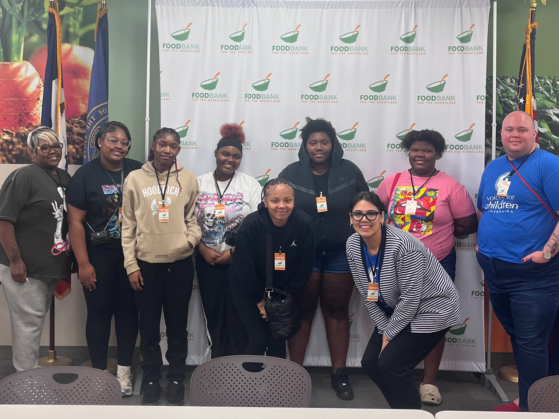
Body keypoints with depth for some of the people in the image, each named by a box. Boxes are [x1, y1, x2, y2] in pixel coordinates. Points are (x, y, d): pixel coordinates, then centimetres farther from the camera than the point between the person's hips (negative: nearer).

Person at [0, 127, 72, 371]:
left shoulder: (65, 178, 10)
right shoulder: (23, 176, -14)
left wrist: (66, 264, 16)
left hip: (51, 266, 8)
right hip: (24, 267, -8)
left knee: (37, 320, 18)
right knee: (29, 322, -1)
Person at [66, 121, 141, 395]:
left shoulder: (138, 172, -1)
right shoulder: (85, 175, -6)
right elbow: (75, 221, -8)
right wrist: (83, 263, -11)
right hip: (98, 255, -2)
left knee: (128, 310, 9)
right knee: (99, 312, 7)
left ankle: (124, 370, 23)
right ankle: (99, 372, 21)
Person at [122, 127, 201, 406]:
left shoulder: (188, 179, 2)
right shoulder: (135, 179, 1)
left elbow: (192, 217, 9)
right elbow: (128, 225, 1)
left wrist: (192, 238, -12)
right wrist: (131, 265, -2)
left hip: (180, 263, 0)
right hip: (146, 263, 0)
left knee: (177, 326, 11)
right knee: (149, 327, 10)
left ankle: (176, 380, 26)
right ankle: (151, 381, 26)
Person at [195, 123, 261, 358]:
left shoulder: (251, 185, -2)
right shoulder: (199, 184, 3)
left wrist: (233, 251, -12)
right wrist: (203, 249, -9)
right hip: (207, 261, 2)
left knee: (238, 315, 2)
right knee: (213, 314, 11)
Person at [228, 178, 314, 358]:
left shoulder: (304, 224, -22)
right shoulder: (251, 225, -28)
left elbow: (304, 267, -10)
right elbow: (244, 268, -18)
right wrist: (260, 301, -9)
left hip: (280, 288, 3)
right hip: (247, 288, -2)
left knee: (278, 338, 6)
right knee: (259, 339, -7)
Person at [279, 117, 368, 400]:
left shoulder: (349, 171, -2)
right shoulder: (291, 174, -3)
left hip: (341, 253, 1)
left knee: (337, 312, 10)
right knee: (302, 312, 8)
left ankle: (339, 374, 20)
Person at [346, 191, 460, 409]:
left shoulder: (401, 245, -30)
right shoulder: (353, 245, -10)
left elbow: (411, 298, -25)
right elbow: (367, 293, -1)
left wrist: (390, 333, -14)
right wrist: (384, 330, -3)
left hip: (431, 310, -7)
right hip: (397, 311, 7)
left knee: (391, 364, -13)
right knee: (370, 362, 4)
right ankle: (401, 409, 26)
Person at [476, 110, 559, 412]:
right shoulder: (492, 168, 12)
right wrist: (483, 243, 12)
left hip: (531, 274, -7)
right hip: (494, 271, 7)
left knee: (530, 344, 1)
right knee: (515, 338, 19)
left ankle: (529, 408, 15)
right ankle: (524, 400, 36)